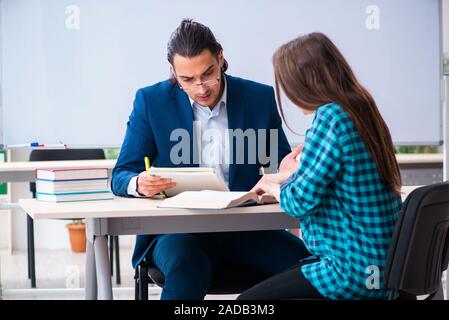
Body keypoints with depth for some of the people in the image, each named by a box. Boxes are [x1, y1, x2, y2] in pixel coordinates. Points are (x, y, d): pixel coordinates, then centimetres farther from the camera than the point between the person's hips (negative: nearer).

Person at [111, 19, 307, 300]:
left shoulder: (260, 97, 4)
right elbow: (121, 176, 3)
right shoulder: (151, 101, 1)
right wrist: (138, 183, -22)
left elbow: (280, 165, 12)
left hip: (246, 228, 2)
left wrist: (285, 171, -14)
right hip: (178, 229, -2)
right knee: (185, 269, -36)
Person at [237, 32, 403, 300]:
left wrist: (275, 188, 2)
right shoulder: (362, 110, 8)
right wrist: (281, 178, 24)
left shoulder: (332, 115, -20)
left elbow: (299, 201, -18)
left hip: (355, 275, -9)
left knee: (245, 302, 1)